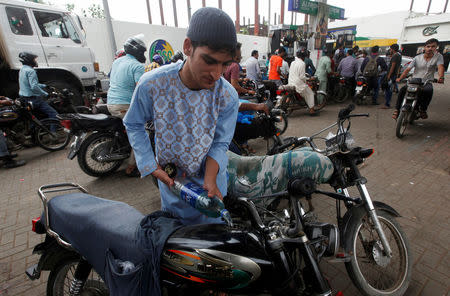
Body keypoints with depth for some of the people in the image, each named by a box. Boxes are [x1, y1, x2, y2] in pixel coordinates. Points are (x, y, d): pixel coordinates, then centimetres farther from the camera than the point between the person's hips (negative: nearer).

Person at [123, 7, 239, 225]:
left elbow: (220, 143, -11)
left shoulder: (228, 97, -22)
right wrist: (151, 166, -10)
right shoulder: (152, 84, -23)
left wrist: (210, 179, -24)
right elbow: (134, 125, -6)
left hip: (210, 176, 0)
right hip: (169, 177, 1)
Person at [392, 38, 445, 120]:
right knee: (402, 90, -30)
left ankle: (423, 109, -12)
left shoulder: (438, 56, 4)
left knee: (429, 91, -36)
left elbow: (440, 67, -12)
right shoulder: (417, 58, 5)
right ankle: (397, 109, -20)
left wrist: (441, 77, -32)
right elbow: (407, 69, -3)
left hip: (427, 83, -1)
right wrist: (400, 78, -21)